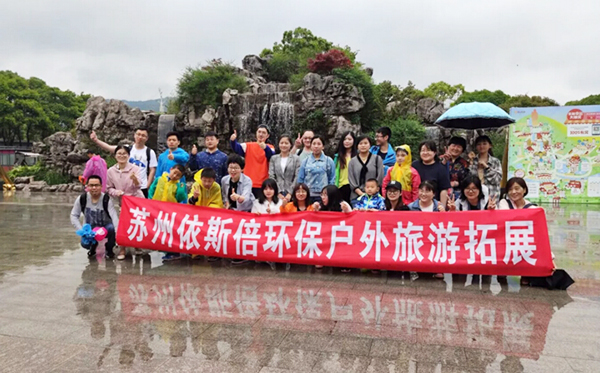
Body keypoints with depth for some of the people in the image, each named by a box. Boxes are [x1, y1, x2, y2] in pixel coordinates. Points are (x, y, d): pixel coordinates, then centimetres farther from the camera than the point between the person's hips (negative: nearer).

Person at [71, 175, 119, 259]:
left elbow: (114, 217, -33)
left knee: (111, 228, -36)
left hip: (105, 227, -1)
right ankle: (93, 248, 15)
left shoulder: (106, 200, -21)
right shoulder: (82, 199, -13)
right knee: (85, 243, -28)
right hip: (90, 228, 2)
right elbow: (74, 216, -5)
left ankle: (109, 250, -4)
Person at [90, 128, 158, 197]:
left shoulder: (150, 152, 1)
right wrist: (96, 140, -23)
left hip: (142, 187, -2)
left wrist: (147, 186, -7)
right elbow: (109, 148, -8)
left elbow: (152, 170, 1)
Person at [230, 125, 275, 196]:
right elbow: (237, 148, -11)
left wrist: (265, 147, -40)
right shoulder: (248, 146, 7)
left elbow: (271, 157, -18)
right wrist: (233, 141, -34)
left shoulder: (269, 147, 4)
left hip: (263, 185, -1)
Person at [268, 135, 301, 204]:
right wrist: (278, 193, -5)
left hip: (291, 194, -1)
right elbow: (271, 176, 5)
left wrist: (290, 193, -9)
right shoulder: (273, 158, 12)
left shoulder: (296, 158, 5)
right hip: (277, 194, 1)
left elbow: (297, 177, -1)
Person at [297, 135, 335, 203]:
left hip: (323, 196, -1)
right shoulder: (305, 162, 8)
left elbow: (332, 180, 7)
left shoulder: (329, 161, 6)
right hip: (308, 196, 1)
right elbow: (300, 180, 11)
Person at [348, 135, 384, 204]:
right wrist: (361, 193, -8)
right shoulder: (352, 161, 11)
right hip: (356, 196, 1)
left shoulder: (377, 159, 8)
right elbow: (351, 180, 4)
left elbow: (380, 177, 2)